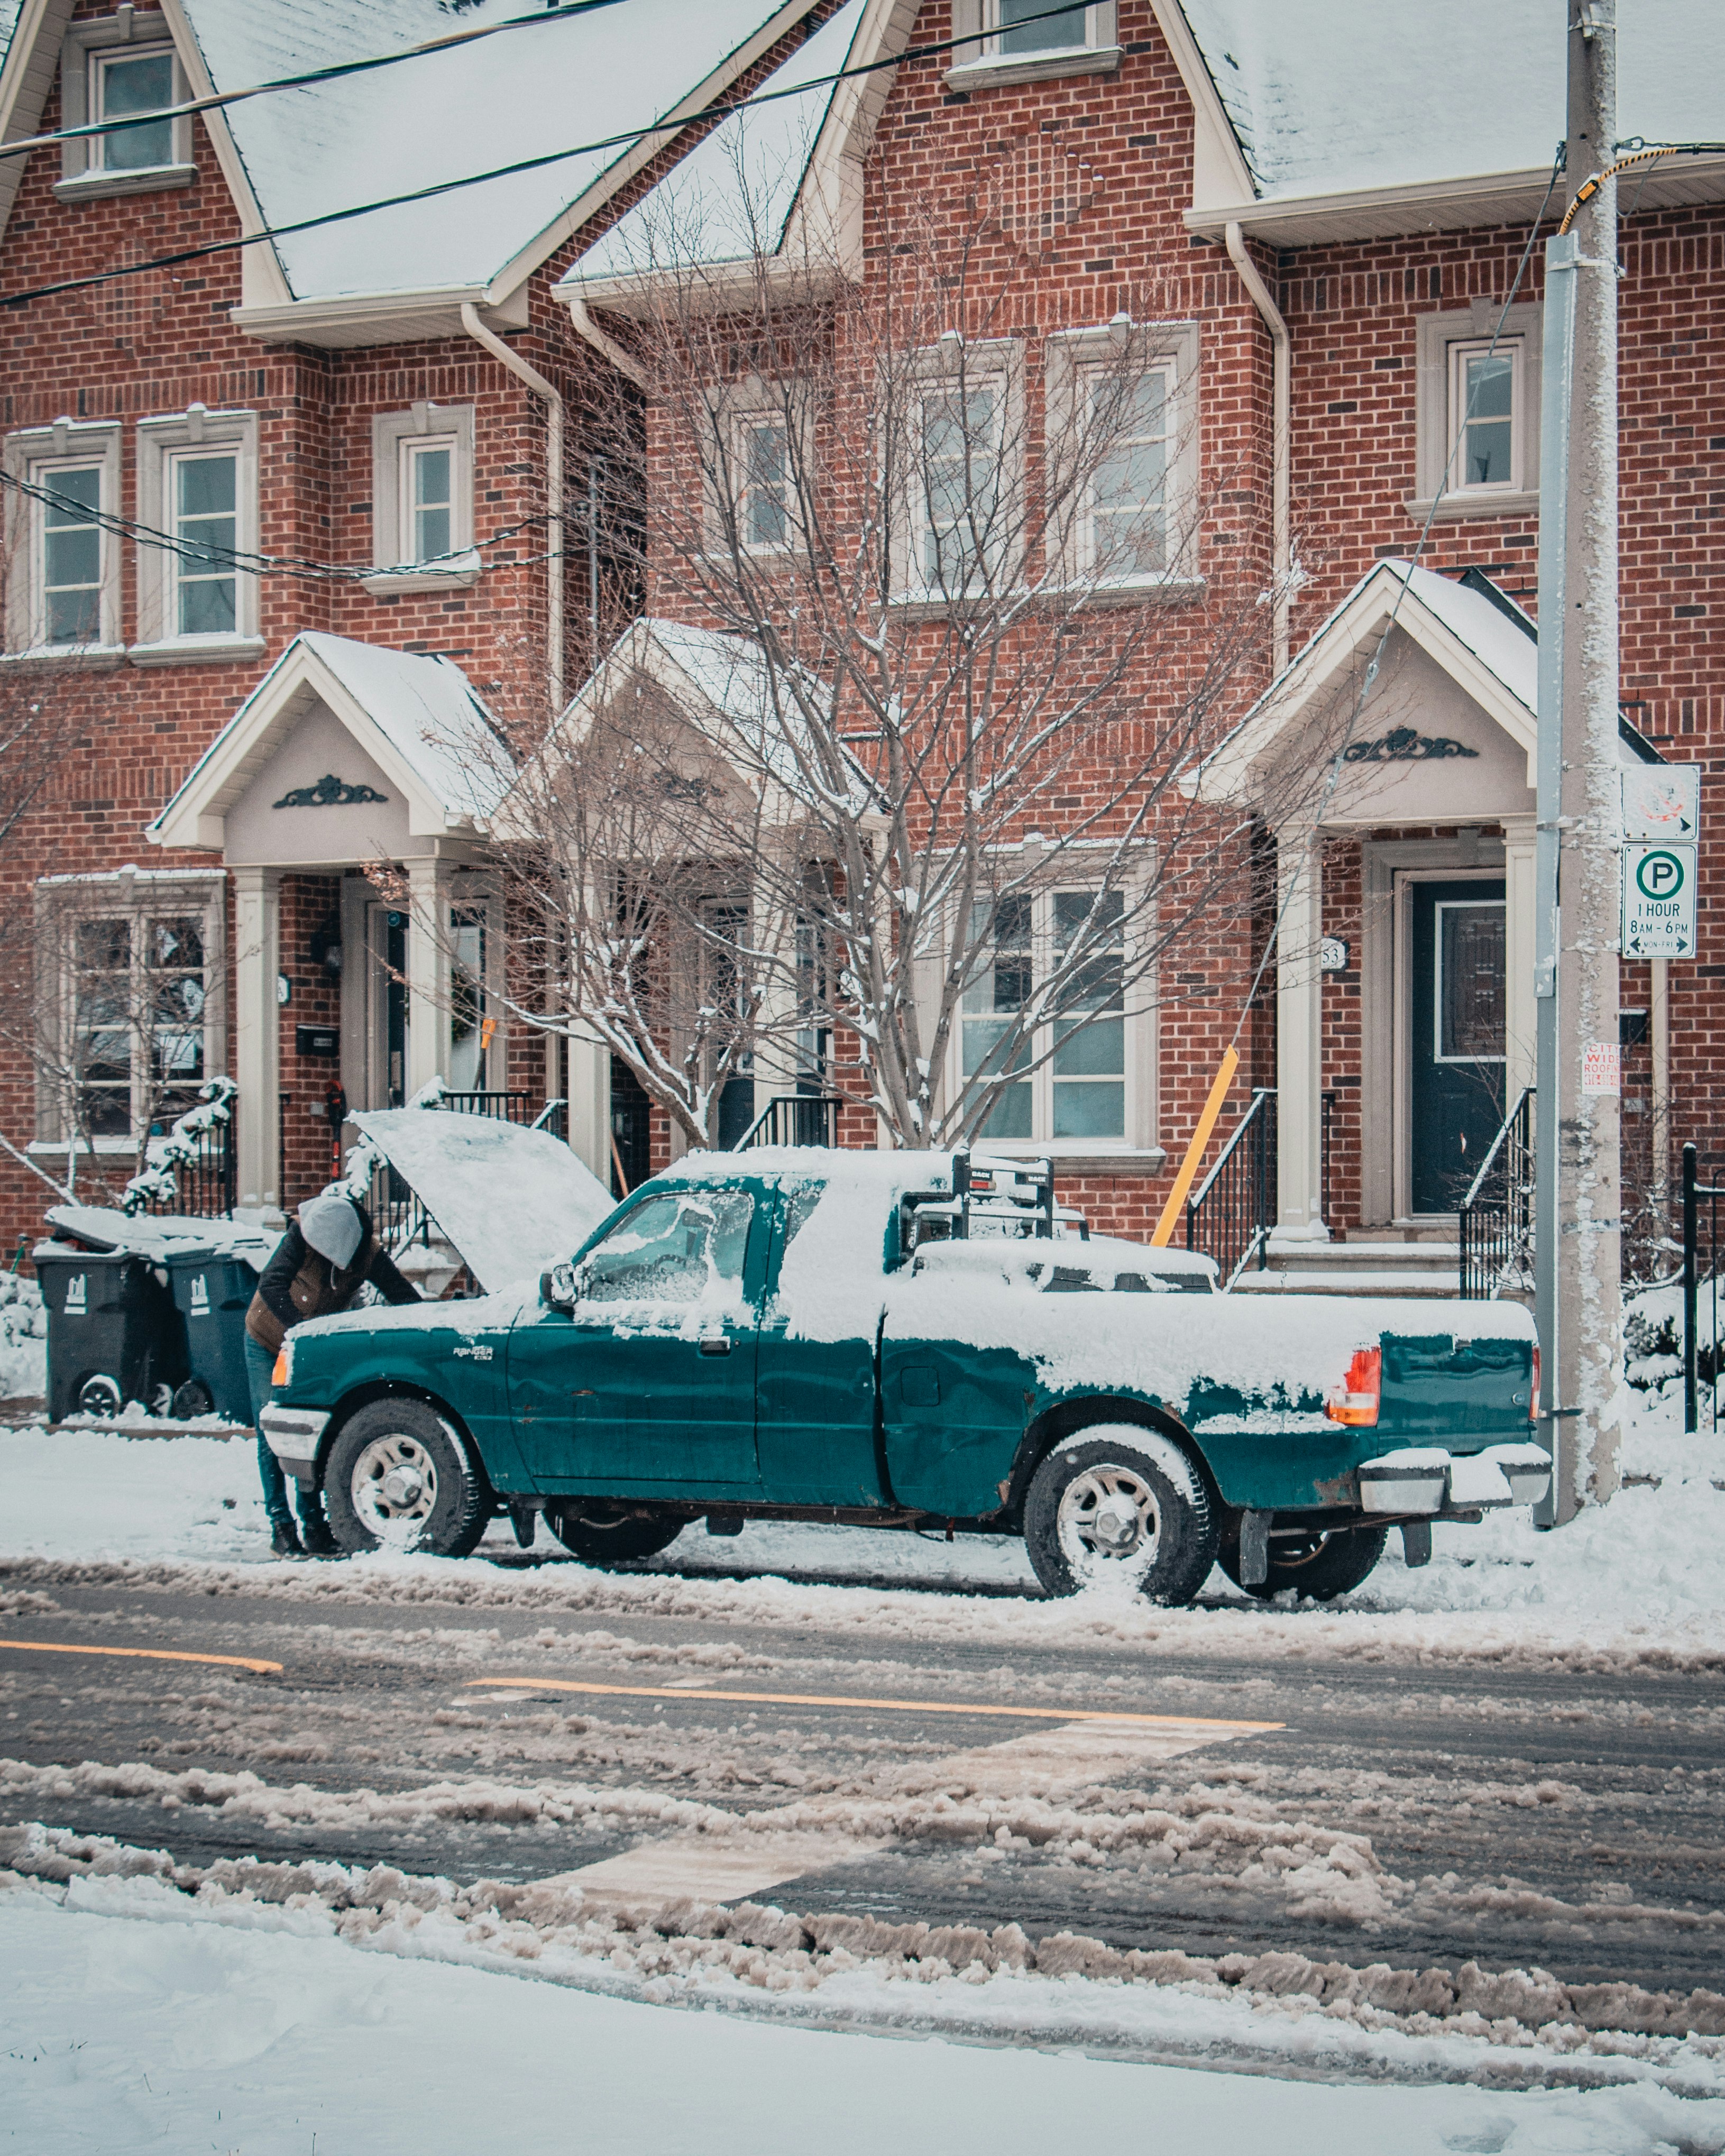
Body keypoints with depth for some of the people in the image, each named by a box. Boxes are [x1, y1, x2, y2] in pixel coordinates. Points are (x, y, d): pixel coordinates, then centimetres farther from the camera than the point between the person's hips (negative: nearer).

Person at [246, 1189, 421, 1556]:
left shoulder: (369, 1253, -21)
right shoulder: (303, 1234, -28)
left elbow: (406, 1299, -17)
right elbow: (272, 1286, -38)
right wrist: (301, 1330, -49)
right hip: (268, 1342, -2)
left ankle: (313, 1526, 6)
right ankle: (281, 1526, -1)